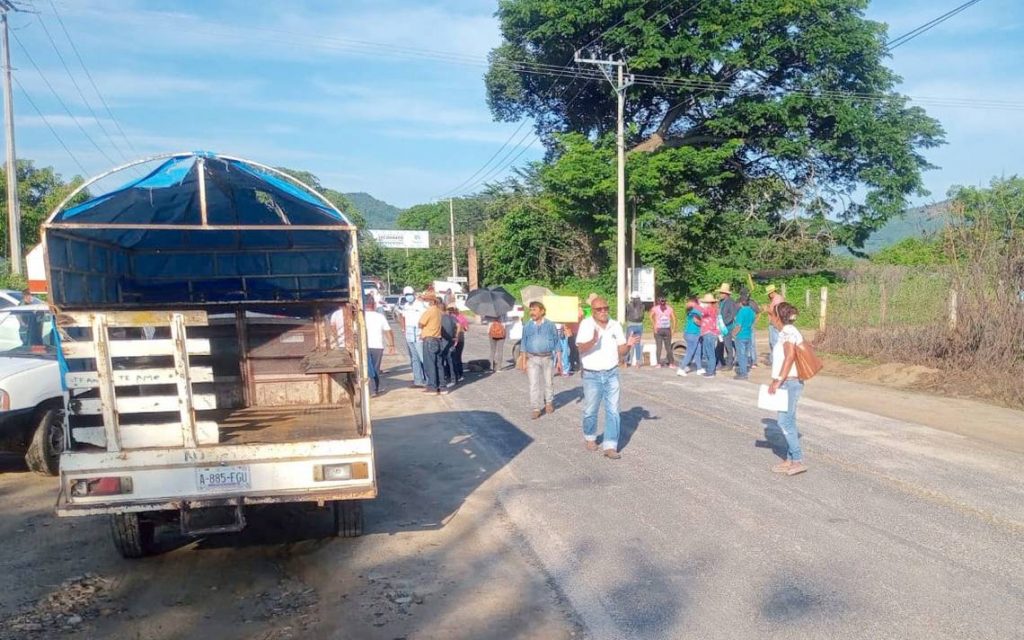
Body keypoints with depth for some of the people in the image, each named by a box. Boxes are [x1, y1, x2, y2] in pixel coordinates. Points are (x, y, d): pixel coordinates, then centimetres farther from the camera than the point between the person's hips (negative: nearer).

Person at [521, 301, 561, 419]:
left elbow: (556, 344, 4)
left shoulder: (550, 325, 1)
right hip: (533, 359, 1)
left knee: (548, 382, 9)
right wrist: (524, 362, 5)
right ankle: (535, 409, -1)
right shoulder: (527, 326, 5)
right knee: (534, 384, -4)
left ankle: (549, 402, 29)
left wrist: (559, 361, 1)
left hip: (548, 358, -1)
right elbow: (524, 345, 9)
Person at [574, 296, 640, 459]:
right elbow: (581, 348, -21)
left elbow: (621, 351, 5)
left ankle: (610, 446, 4)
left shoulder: (615, 325, 3)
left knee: (613, 411, 0)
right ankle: (590, 437, 35)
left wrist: (628, 345, -17)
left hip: (612, 374, 3)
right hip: (592, 376, -3)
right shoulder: (586, 324, -10)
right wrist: (593, 341, -41)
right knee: (590, 411, 11)